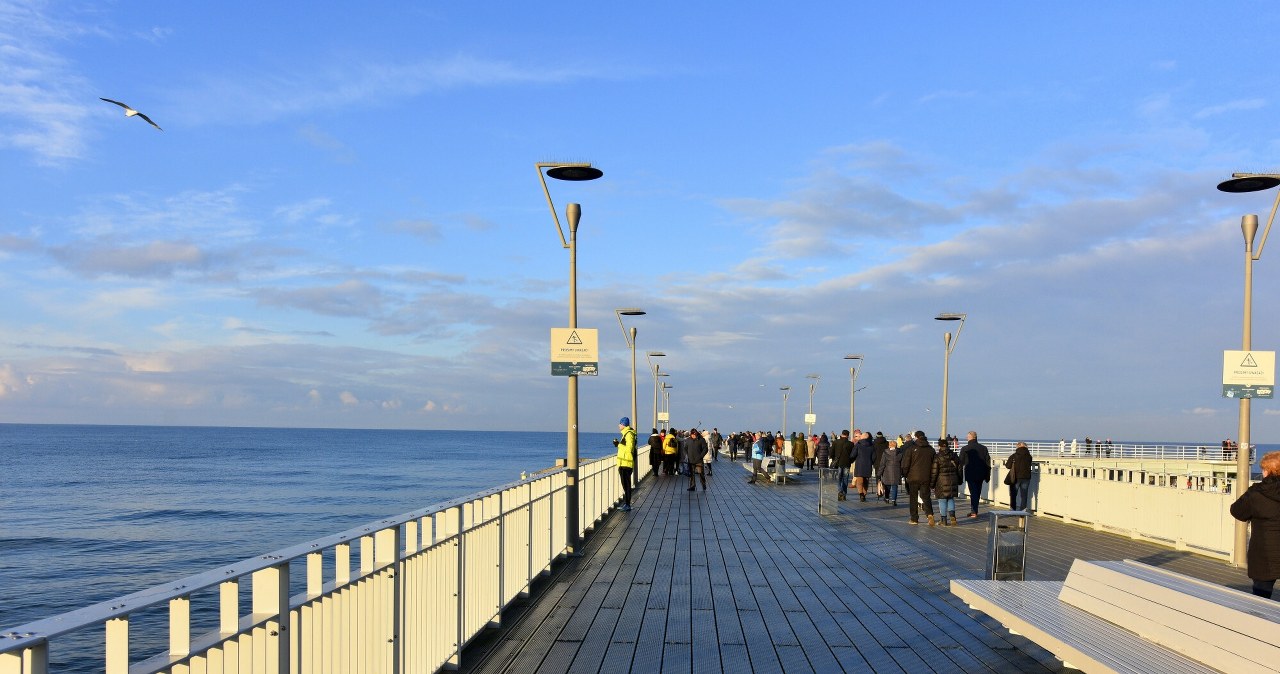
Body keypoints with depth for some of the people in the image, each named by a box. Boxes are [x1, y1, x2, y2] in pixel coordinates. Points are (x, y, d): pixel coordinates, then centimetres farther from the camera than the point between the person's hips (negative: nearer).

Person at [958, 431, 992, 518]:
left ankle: (974, 512, -7)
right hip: (980, 475, 4)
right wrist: (987, 475, 11)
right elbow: (988, 462, 7)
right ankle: (974, 511, 20)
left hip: (970, 475, -4)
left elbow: (961, 463, -3)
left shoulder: (965, 449, -5)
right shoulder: (983, 448, 6)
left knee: (973, 493, -2)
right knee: (977, 492, 13)